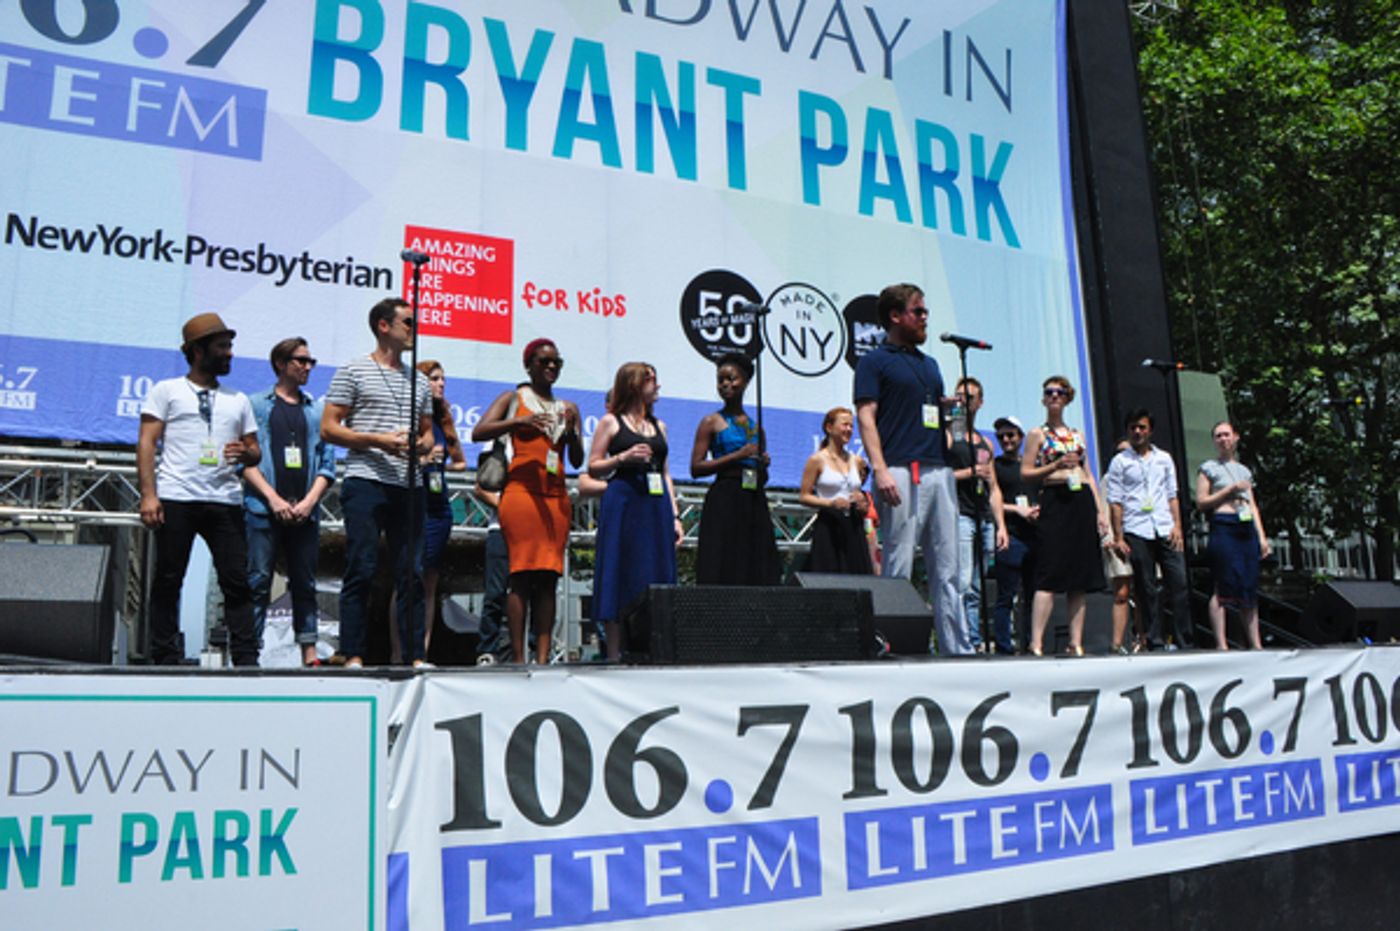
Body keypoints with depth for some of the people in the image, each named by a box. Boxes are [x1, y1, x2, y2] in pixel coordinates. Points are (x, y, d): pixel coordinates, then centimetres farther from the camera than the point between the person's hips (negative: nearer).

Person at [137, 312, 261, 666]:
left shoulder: (238, 399, 21)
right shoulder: (167, 391, 10)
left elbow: (255, 449, 20)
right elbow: (146, 442, 2)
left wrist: (245, 453, -5)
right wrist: (148, 494, -9)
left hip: (225, 501, 3)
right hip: (175, 500, -3)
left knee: (237, 581, -3)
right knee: (168, 581, 1)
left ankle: (246, 658, -2)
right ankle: (166, 658, 8)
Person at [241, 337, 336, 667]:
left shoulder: (317, 411, 16)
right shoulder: (256, 404, 7)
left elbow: (327, 463, 11)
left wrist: (309, 500, -4)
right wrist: (274, 498, -10)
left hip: (305, 513, 3)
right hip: (263, 508, -3)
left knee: (305, 583, 6)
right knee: (258, 581, -5)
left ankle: (309, 653, 9)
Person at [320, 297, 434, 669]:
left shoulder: (419, 380, 20)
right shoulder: (354, 371, 3)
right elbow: (328, 428, -2)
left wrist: (424, 445, 1)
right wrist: (378, 441, -13)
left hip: (409, 486, 5)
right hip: (366, 484, -5)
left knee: (412, 574, 4)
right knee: (361, 572, -5)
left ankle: (416, 656, 8)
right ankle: (353, 656, 1)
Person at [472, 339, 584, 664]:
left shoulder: (568, 408, 20)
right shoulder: (513, 399, 10)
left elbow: (577, 461, 16)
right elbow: (478, 432, -4)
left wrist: (571, 432, -3)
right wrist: (518, 421, -16)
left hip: (556, 495, 4)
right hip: (521, 491, -4)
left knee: (549, 577, -1)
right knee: (522, 575, -10)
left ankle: (543, 658, -1)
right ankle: (518, 658, -8)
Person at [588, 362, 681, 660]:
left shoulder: (658, 426, 18)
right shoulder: (611, 422, 4)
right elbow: (593, 468, 1)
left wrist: (674, 516, 12)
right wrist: (623, 458, -14)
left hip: (656, 505, 5)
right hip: (623, 503, -5)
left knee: (655, 579, 1)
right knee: (620, 580, -6)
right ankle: (614, 655, -2)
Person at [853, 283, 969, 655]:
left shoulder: (929, 364, 25)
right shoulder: (875, 361, 3)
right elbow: (866, 416, -7)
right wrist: (879, 469, -18)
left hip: (939, 471, 7)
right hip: (902, 472, -7)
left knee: (947, 569, 6)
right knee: (897, 569, -6)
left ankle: (958, 649, 9)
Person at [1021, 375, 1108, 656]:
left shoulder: (1077, 435, 19)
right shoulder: (1038, 434, 5)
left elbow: (1088, 474, 18)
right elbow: (1026, 473, -1)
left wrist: (1100, 510, 11)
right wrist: (1057, 465, -14)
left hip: (1082, 501, 5)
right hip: (1055, 501, -5)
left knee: (1081, 577, 2)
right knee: (1050, 574, -13)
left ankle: (1076, 644, 6)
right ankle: (1036, 643, -14)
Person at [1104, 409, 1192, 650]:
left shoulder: (1164, 459, 17)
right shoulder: (1120, 461, 7)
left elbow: (1172, 495, 16)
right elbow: (1115, 502, 2)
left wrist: (1177, 526, 3)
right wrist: (1118, 537, -4)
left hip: (1165, 530, 3)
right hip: (1137, 532, -3)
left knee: (1179, 583, -3)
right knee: (1147, 589, 0)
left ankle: (1184, 642, 2)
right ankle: (1156, 641, 5)